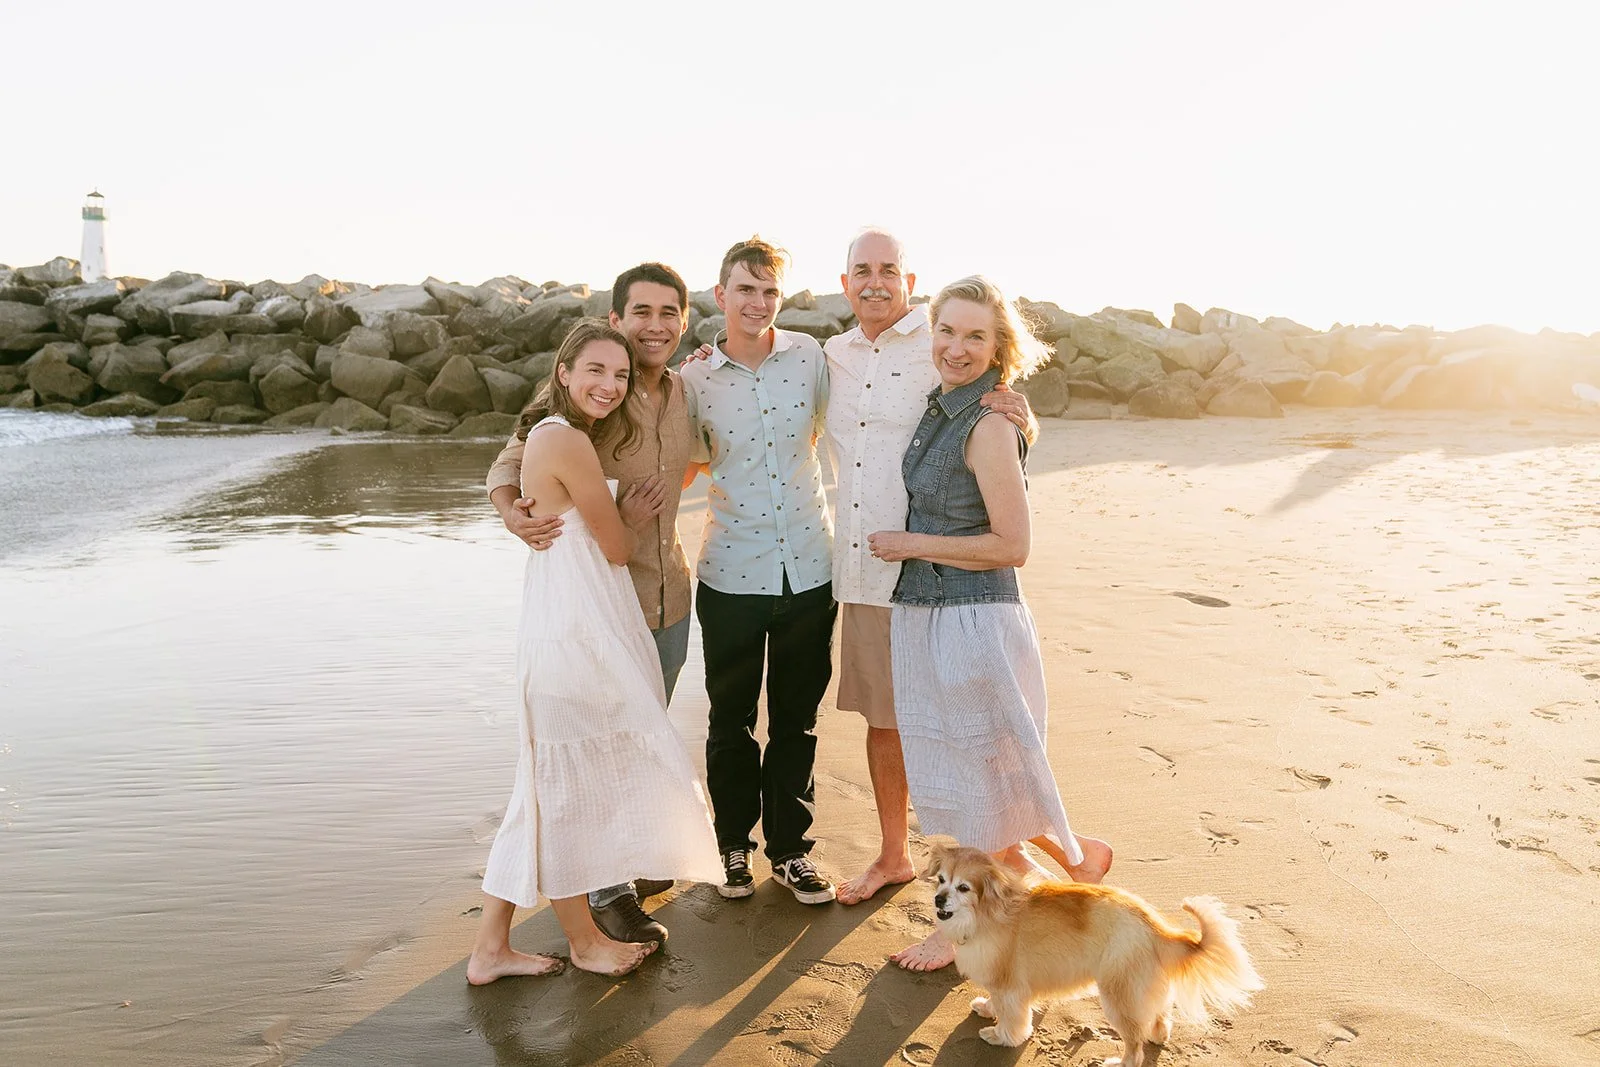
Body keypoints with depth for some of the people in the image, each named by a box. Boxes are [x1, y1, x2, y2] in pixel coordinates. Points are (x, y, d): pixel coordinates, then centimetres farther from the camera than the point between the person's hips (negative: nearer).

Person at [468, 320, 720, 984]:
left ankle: (491, 949, 24)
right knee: (570, 787, 6)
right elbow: (619, 549, -11)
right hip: (579, 635, -10)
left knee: (552, 789, 15)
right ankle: (585, 941, 26)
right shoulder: (570, 441, -16)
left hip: (571, 626, 10)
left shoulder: (545, 433, 12)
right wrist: (627, 513, 10)